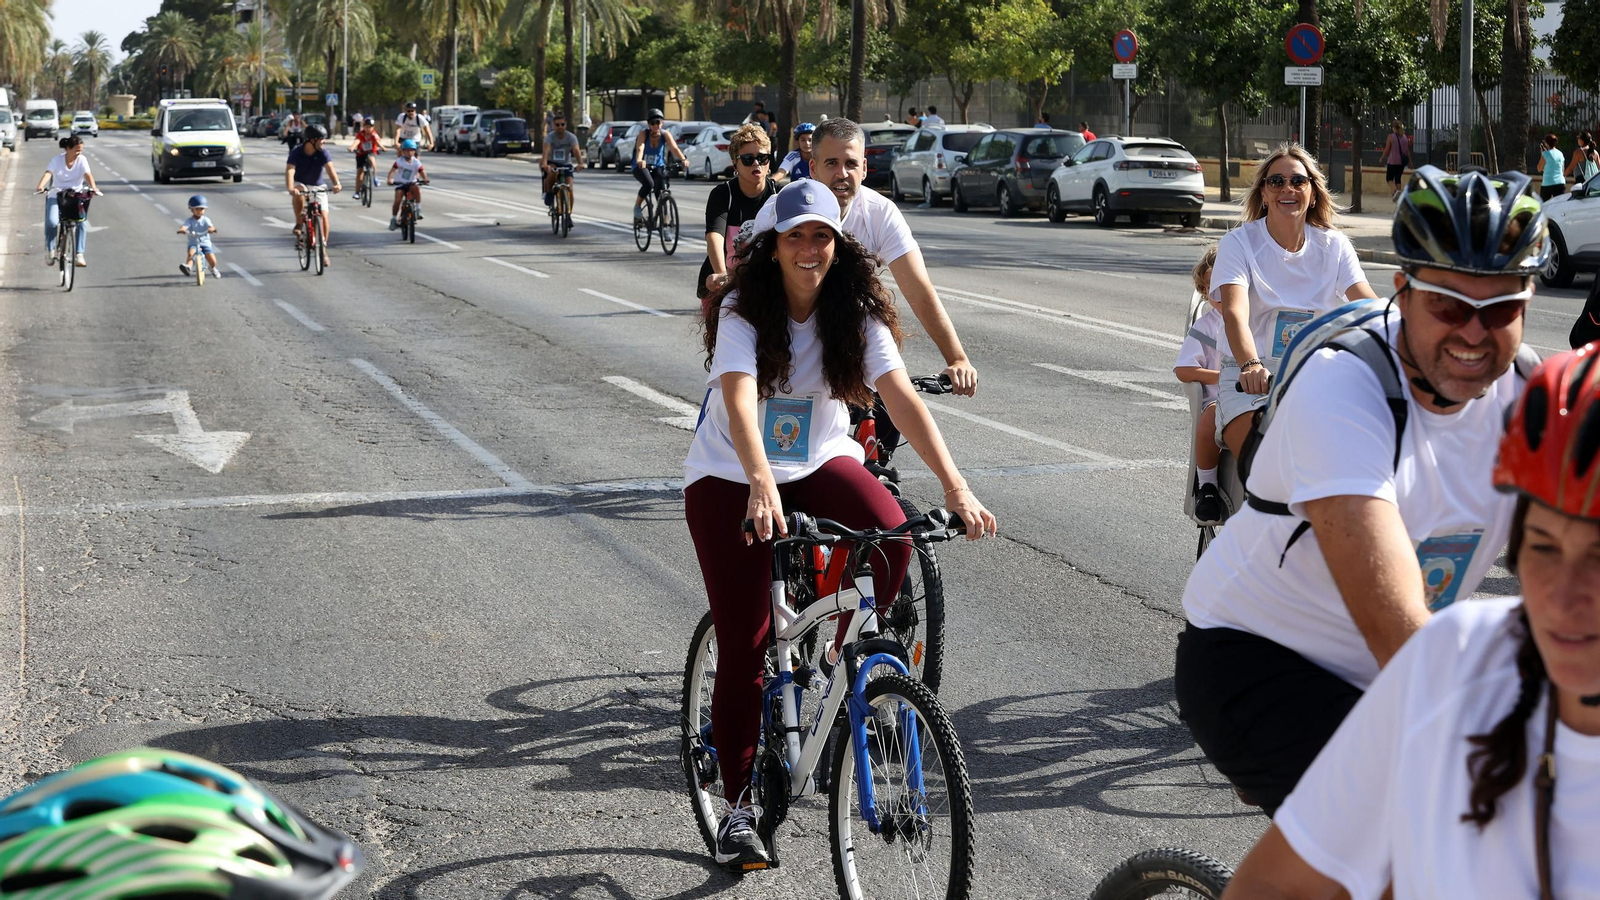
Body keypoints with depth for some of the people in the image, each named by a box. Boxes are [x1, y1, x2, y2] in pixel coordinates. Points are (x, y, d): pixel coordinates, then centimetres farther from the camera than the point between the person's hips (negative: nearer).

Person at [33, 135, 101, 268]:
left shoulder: (82, 159, -4)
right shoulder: (57, 159, -6)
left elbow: (87, 174, -18)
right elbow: (48, 173, -21)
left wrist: (93, 187, -39)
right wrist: (40, 186, -40)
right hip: (56, 195, -1)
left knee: (82, 222, -21)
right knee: (51, 221, -25)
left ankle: (79, 254, -13)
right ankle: (50, 250, -4)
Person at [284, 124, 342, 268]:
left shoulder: (323, 153, -17)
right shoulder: (296, 153, -22)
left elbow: (330, 168, -32)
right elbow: (290, 171, -34)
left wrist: (336, 183, -52)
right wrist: (290, 188, -53)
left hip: (317, 187, 2)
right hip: (300, 184, -2)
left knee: (324, 215, -12)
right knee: (300, 192, -38)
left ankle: (323, 247, 3)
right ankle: (299, 223, -18)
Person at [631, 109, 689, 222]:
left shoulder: (665, 135, -10)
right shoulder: (643, 134, -15)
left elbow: (674, 148, -25)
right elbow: (640, 148, -33)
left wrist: (683, 160, -45)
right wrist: (639, 161, -55)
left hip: (658, 167, 2)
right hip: (641, 167, -2)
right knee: (648, 183, -32)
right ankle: (637, 206, -8)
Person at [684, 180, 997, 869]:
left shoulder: (857, 316, -10)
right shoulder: (742, 313, -18)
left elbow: (901, 397, -22)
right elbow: (739, 399, -34)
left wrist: (955, 485, -36)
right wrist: (763, 486, -51)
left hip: (819, 463, 2)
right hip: (731, 478, -2)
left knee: (891, 538, -30)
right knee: (743, 648, -7)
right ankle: (739, 803, 9)